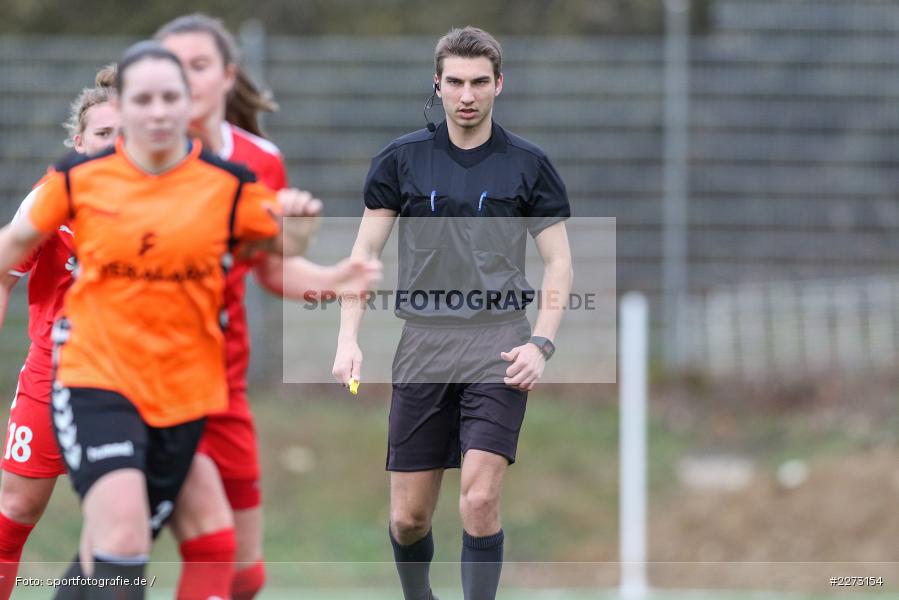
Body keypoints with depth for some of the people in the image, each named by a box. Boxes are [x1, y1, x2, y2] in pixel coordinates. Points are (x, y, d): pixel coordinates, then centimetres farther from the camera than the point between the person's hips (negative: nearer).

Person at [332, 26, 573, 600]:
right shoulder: (402, 159, 5)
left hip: (498, 344, -2)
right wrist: (348, 339, -4)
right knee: (409, 516, 4)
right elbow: (365, 251, 7)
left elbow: (558, 261, 4)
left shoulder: (528, 164, 2)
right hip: (423, 345, 2)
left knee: (480, 500, -16)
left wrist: (540, 345, -9)